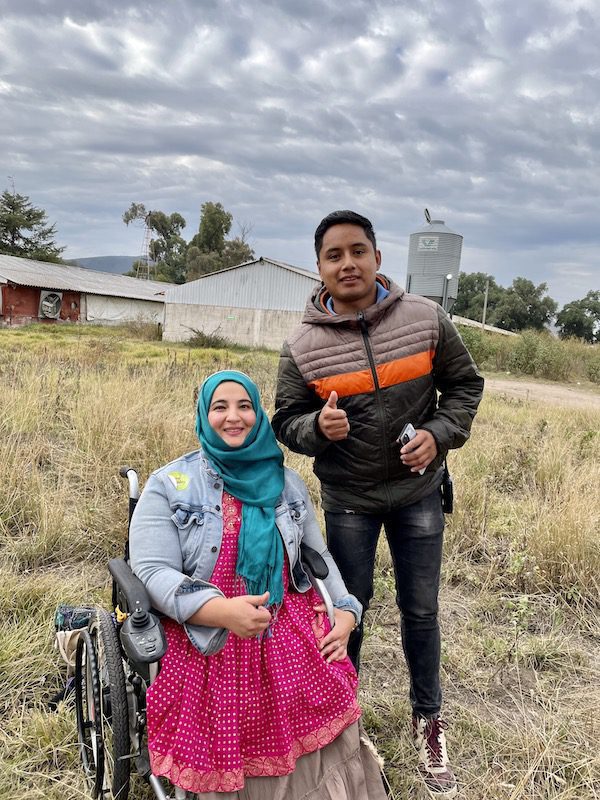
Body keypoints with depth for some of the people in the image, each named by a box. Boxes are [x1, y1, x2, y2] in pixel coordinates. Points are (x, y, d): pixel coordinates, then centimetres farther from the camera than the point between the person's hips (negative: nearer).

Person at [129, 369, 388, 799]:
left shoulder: (287, 483, 11)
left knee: (323, 760, -13)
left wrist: (346, 612, 1)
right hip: (208, 642, -2)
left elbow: (319, 555, 18)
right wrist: (223, 610, -25)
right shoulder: (168, 486, -1)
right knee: (232, 764, -15)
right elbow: (152, 572, -10)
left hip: (294, 635, 3)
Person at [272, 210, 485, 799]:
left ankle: (428, 721, 39)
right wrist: (317, 427, -25)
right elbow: (286, 421, -4)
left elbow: (464, 383, 1)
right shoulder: (303, 347, -12)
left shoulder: (425, 319, -10)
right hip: (348, 499, -1)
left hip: (418, 491, 1)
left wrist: (440, 434, -15)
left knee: (420, 611, 14)